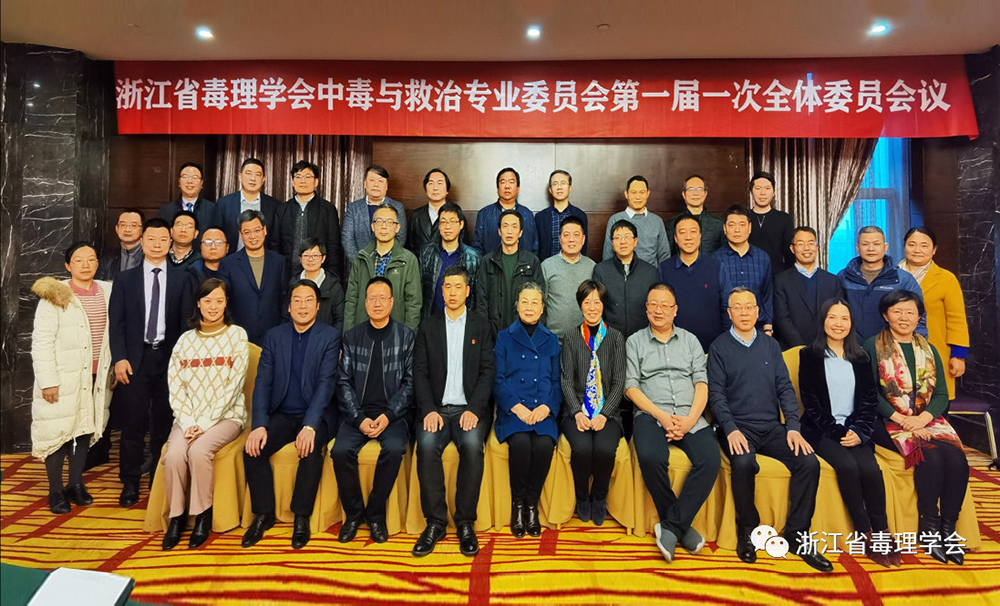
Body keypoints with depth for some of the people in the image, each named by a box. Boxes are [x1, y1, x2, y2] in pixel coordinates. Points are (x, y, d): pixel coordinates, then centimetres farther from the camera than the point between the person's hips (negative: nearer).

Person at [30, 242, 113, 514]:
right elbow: (42, 341, -10)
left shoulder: (108, 292, 5)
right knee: (59, 431, 3)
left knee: (86, 429, 12)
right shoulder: (54, 296, -8)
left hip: (97, 376, 4)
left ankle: (76, 484, 27)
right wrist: (47, 380, -14)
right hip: (64, 376, -4)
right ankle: (55, 491, 17)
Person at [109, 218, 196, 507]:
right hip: (135, 359, 1)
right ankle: (130, 484, 16)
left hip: (170, 358, 0)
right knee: (133, 424, 3)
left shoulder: (183, 278, 6)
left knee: (165, 424, 6)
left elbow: (188, 321, 1)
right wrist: (119, 358, -6)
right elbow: (116, 322, 5)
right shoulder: (125, 279, 9)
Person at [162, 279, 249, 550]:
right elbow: (175, 386, 5)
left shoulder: (237, 335, 0)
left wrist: (205, 423, -13)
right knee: (174, 454, -25)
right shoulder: (186, 339, 10)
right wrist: (188, 423, -9)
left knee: (199, 450, -28)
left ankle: (203, 515, -8)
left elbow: (233, 385, -7)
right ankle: (176, 517, -4)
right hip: (189, 418, 3)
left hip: (225, 415, -3)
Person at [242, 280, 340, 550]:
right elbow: (262, 382, 0)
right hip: (282, 414, 4)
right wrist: (259, 425, -15)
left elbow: (325, 383, -13)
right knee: (252, 448, -20)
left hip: (316, 414, -3)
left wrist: (310, 426, -25)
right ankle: (263, 514, 1)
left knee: (310, 449, -31)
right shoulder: (274, 336, 7)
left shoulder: (330, 336, -4)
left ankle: (301, 517, -11)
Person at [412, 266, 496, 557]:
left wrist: (474, 409, -12)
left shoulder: (481, 325, 9)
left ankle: (465, 523, -15)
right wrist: (430, 410, -10)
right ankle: (435, 522, -14)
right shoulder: (428, 326, 12)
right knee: (426, 445, -28)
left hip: (470, 408, -1)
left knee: (472, 445, -30)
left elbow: (488, 370, 2)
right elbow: (420, 372, 5)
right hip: (436, 407, 1)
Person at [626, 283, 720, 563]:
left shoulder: (690, 340, 18)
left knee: (710, 459, -27)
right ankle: (682, 526, -9)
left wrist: (690, 419, -10)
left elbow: (701, 383, 8)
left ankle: (670, 526, -14)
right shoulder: (635, 342, 12)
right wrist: (661, 416, -11)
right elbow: (631, 386, 2)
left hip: (689, 416, 2)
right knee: (650, 457, -32)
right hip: (651, 415, -2)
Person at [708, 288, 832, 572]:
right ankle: (747, 530, -8)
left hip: (772, 428, 4)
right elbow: (716, 394, -3)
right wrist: (731, 429, -17)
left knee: (809, 462, -20)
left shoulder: (770, 345, 15)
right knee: (744, 463, -33)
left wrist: (793, 427, -4)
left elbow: (785, 388, 9)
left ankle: (796, 535, -3)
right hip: (738, 427, -4)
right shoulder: (719, 347, 4)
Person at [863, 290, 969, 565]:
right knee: (931, 456, -27)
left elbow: (942, 394, 8)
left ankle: (948, 527, -7)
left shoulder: (929, 351, 17)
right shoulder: (873, 346, 1)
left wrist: (924, 418, -11)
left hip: (927, 420, 5)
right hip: (888, 421, -4)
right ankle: (929, 526, -10)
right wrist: (902, 420, -15)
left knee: (957, 459, -22)